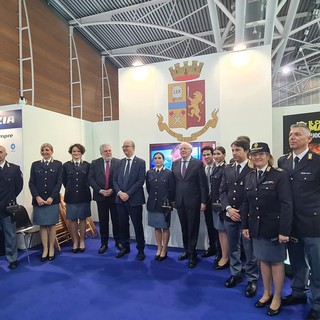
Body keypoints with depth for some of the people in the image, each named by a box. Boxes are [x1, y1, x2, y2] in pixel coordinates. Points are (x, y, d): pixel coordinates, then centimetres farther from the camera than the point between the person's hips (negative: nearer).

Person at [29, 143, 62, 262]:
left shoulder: (58, 164, 4)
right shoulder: (35, 165, 9)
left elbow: (59, 182, -2)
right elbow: (31, 183, 4)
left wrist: (51, 197, -11)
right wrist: (37, 197, -9)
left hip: (52, 200, -1)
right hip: (38, 200, 2)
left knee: (52, 224, 6)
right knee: (42, 225, 6)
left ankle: (51, 249, 17)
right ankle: (45, 249, 16)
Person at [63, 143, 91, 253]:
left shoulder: (87, 165, 0)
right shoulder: (66, 165, 1)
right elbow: (64, 181, 8)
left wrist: (84, 189, 5)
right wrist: (71, 190, 9)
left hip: (84, 196, 0)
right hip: (71, 196, 0)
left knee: (83, 219, 9)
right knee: (72, 220, 6)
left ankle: (82, 241, 22)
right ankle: (75, 242, 21)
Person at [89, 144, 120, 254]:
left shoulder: (119, 162, -2)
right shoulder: (95, 163, 4)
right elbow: (91, 179, -1)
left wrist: (112, 190, -14)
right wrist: (100, 190, -11)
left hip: (114, 195, -1)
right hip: (101, 196, 1)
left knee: (116, 220, 8)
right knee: (103, 221, 9)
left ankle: (118, 241, 25)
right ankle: (104, 243, 22)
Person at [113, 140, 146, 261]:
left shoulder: (140, 162, -5)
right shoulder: (120, 162, 11)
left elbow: (141, 181, -12)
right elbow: (115, 179, 8)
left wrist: (128, 194, -16)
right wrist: (119, 193, -8)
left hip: (134, 199, -4)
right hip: (120, 199, 5)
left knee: (138, 225, 5)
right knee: (123, 224, 13)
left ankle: (140, 249, 21)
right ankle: (125, 247, 30)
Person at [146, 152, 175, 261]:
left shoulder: (169, 173, -5)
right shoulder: (149, 173, 5)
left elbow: (172, 190, -3)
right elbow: (148, 188, 11)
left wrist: (169, 202, -1)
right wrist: (153, 197, 9)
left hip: (164, 204, -3)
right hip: (153, 204, 3)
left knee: (165, 228, 7)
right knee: (156, 227, 12)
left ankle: (164, 251, 19)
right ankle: (159, 249, 25)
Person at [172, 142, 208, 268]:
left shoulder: (198, 163, -5)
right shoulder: (175, 164, 8)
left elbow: (203, 184, -6)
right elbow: (173, 183, 9)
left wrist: (203, 201, -9)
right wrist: (173, 199, 7)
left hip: (193, 201, -4)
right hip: (180, 201, 4)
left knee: (193, 228, 5)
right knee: (184, 228, 14)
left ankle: (192, 254, 20)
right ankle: (187, 250, 30)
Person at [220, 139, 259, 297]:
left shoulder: (254, 169, -8)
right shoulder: (227, 169, 8)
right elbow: (222, 191, 8)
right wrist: (228, 208, -6)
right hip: (230, 215, 5)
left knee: (249, 249, 6)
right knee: (233, 247, 17)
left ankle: (252, 280, 23)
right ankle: (235, 274, 35)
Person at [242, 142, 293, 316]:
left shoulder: (280, 175, -12)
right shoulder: (249, 177, 5)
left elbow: (287, 205, -15)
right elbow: (246, 203, 7)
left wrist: (284, 231, -19)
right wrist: (245, 226, 5)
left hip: (274, 227, -5)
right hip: (257, 228, 5)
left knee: (276, 262, 11)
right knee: (263, 260, 16)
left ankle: (277, 297, 29)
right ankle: (266, 293, 34)